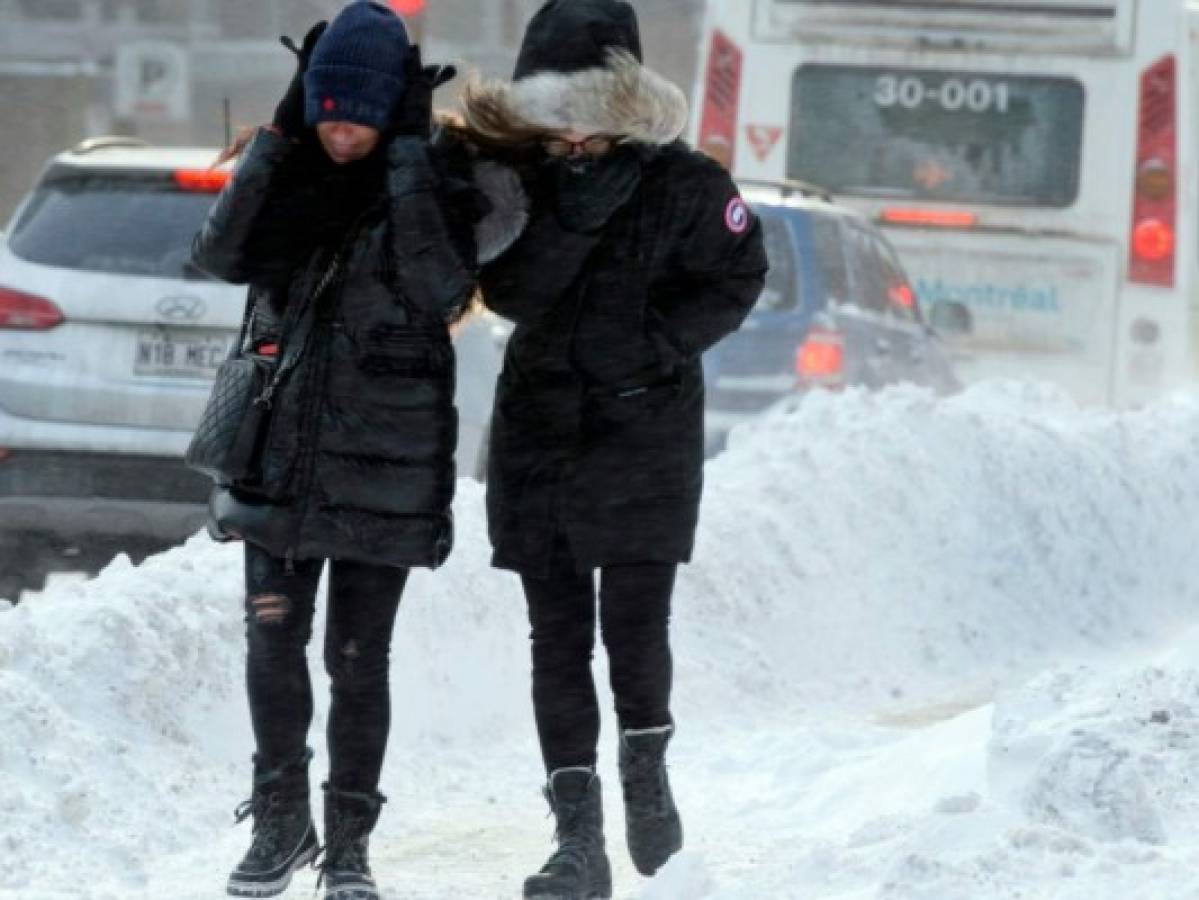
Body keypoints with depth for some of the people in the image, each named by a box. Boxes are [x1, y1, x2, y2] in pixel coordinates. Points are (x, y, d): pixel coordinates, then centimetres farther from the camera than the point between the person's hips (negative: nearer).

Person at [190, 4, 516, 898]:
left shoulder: (438, 183, -4)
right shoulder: (294, 177, 6)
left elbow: (441, 288, -21)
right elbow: (224, 253, -10)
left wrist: (409, 154, -21)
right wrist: (280, 134, -14)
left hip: (383, 456, -3)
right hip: (281, 445, 3)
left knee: (358, 657, 1)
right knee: (273, 639, 0)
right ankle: (281, 818, 16)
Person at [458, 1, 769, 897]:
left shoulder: (683, 184, -7)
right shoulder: (522, 178, -1)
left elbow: (736, 279, 0)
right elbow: (509, 291, -9)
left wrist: (657, 343, -12)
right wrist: (575, 215, -23)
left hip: (645, 430, -2)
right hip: (540, 433, 3)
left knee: (635, 628, -4)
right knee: (558, 639, 2)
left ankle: (647, 770, 27)